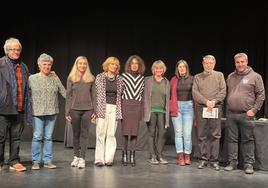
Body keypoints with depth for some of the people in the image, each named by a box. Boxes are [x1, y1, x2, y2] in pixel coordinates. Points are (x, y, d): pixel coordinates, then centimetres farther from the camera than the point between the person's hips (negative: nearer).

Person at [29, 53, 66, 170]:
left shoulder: (55, 78, 7)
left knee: (48, 137, 7)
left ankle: (47, 161, 15)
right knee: (37, 137, -1)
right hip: (37, 112, -2)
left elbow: (64, 93, 9)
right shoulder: (32, 78, 3)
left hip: (52, 112, 2)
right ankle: (36, 161, 10)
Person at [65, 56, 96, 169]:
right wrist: (67, 112, -1)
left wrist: (95, 111, 1)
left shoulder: (91, 78, 6)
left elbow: (93, 95, 7)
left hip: (87, 109, 0)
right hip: (75, 109, 0)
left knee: (84, 134, 0)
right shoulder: (71, 78, 4)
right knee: (76, 134, 8)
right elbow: (68, 96, 3)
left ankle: (82, 158, 5)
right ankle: (76, 156, 20)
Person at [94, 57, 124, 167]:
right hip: (102, 107, -2)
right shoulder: (100, 77, 5)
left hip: (114, 108, 2)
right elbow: (97, 94, 3)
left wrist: (119, 110, 13)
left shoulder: (119, 79, 10)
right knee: (101, 133, -3)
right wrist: (96, 109, -2)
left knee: (111, 134, 1)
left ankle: (109, 159, 7)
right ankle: (99, 159, 2)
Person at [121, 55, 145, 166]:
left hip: (137, 106, 2)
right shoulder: (124, 76, 3)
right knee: (125, 130, -3)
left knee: (135, 131, 2)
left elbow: (142, 92, 16)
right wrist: (119, 105, -1)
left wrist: (141, 106, 9)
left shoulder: (142, 78, 12)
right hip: (126, 104, -2)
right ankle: (124, 155, 7)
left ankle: (132, 156, 8)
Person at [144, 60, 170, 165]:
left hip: (162, 111, 2)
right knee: (152, 133, 1)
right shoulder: (148, 80, 6)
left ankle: (159, 156, 10)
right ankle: (152, 157, 9)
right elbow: (145, 96, 4)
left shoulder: (166, 82, 13)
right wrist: (146, 111, -3)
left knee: (162, 133, -2)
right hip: (151, 110, -2)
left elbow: (167, 98, 13)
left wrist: (167, 112, 7)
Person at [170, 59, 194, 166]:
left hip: (188, 106, -1)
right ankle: (180, 156, 6)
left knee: (187, 133, -2)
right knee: (178, 132, 2)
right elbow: (170, 94, 8)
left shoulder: (192, 79, 5)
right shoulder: (174, 79, 7)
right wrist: (171, 107, 2)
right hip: (176, 107, 1)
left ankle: (187, 155, 9)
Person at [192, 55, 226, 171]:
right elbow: (195, 93, 1)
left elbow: (223, 91, 2)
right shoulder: (197, 77, 12)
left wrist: (214, 101, -12)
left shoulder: (219, 75, 12)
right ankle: (203, 159, 11)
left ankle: (214, 160, 8)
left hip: (216, 108, 0)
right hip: (201, 108, 1)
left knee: (215, 135, 0)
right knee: (202, 135, 3)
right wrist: (206, 101, -13)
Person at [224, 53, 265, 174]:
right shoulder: (230, 77, 13)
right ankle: (232, 162, 17)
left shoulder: (255, 76, 1)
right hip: (231, 114, 4)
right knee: (232, 139, 8)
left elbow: (261, 95, -1)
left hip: (246, 115, -3)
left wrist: (254, 110, -8)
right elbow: (225, 93, 19)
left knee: (247, 140, 3)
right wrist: (226, 107, 9)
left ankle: (249, 164, 12)